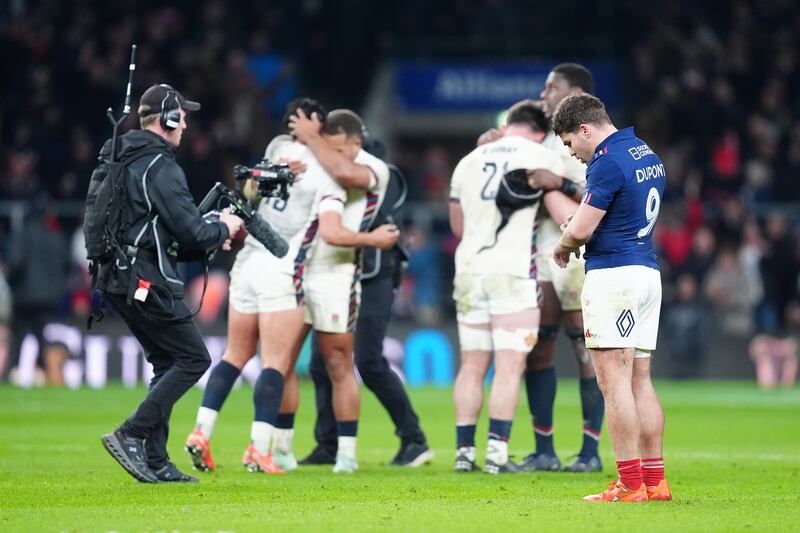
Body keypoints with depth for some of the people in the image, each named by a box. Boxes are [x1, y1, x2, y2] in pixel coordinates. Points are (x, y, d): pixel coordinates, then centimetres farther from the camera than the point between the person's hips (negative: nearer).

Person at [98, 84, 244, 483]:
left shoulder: (120, 160, 16)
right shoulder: (161, 167, -14)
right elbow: (191, 231, -17)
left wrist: (210, 237, 20)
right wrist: (223, 230, 5)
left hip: (119, 280, 10)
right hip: (148, 282, -10)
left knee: (167, 363, 15)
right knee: (193, 359, -3)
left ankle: (155, 461, 11)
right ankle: (131, 435, -10)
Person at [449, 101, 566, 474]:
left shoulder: (468, 161, 15)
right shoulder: (541, 157, 1)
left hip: (470, 271, 5)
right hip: (513, 272, -5)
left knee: (472, 365, 9)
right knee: (509, 366, -5)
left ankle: (464, 450, 6)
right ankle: (497, 451, -12)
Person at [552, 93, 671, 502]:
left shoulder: (607, 163, -15)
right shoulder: (647, 155, 15)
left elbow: (579, 230, -16)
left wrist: (562, 247, 6)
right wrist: (578, 229, 12)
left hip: (613, 276, -9)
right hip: (648, 270, 9)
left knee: (614, 382, -7)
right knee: (640, 381, 11)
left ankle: (630, 484, -10)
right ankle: (655, 480, 10)